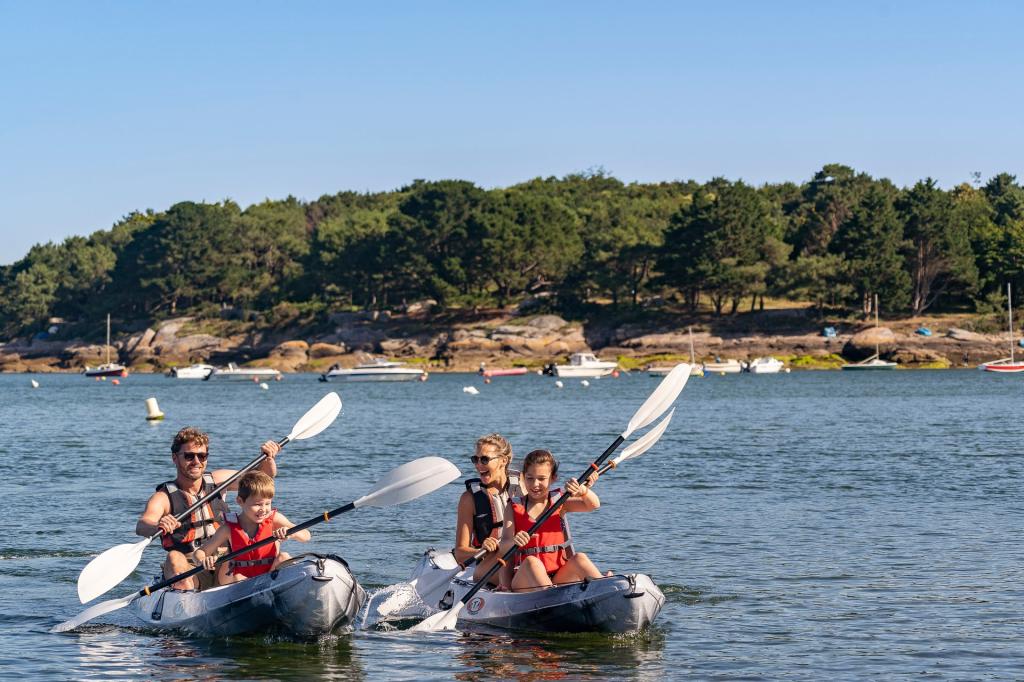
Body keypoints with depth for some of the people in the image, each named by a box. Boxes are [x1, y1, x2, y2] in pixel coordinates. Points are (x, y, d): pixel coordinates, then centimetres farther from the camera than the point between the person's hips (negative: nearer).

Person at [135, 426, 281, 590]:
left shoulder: (216, 481, 11)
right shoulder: (164, 497, -3)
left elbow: (265, 475, 18)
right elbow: (141, 526, -23)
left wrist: (268, 458, -4)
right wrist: (157, 527, -46)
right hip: (190, 574, -4)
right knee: (174, 558, -36)